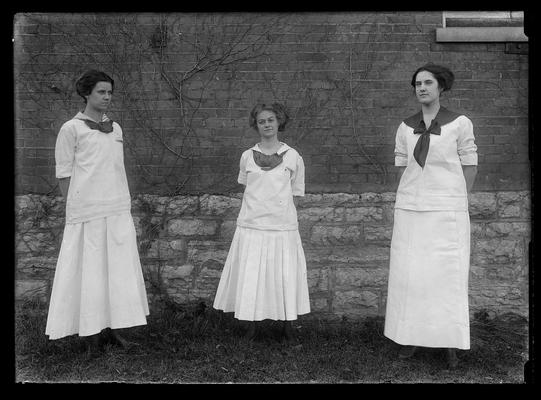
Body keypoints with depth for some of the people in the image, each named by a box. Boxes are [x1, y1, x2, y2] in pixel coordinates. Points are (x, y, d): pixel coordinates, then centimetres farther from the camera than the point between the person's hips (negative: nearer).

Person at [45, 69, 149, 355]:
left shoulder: (115, 128, 14)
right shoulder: (72, 129, -2)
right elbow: (64, 173, -2)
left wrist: (122, 201, 13)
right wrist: (75, 207, -1)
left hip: (119, 210, 6)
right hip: (87, 211, -5)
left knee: (118, 268, 7)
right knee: (90, 269, 1)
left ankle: (111, 328, 17)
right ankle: (93, 333, 11)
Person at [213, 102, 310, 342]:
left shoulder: (293, 157, 2)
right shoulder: (247, 156, 6)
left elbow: (295, 192, 9)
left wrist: (279, 207, 1)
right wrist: (257, 206, 10)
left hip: (282, 226, -1)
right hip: (252, 226, 1)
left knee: (285, 276, 4)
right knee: (249, 277, 3)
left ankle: (287, 326, 20)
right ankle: (252, 326, 20)